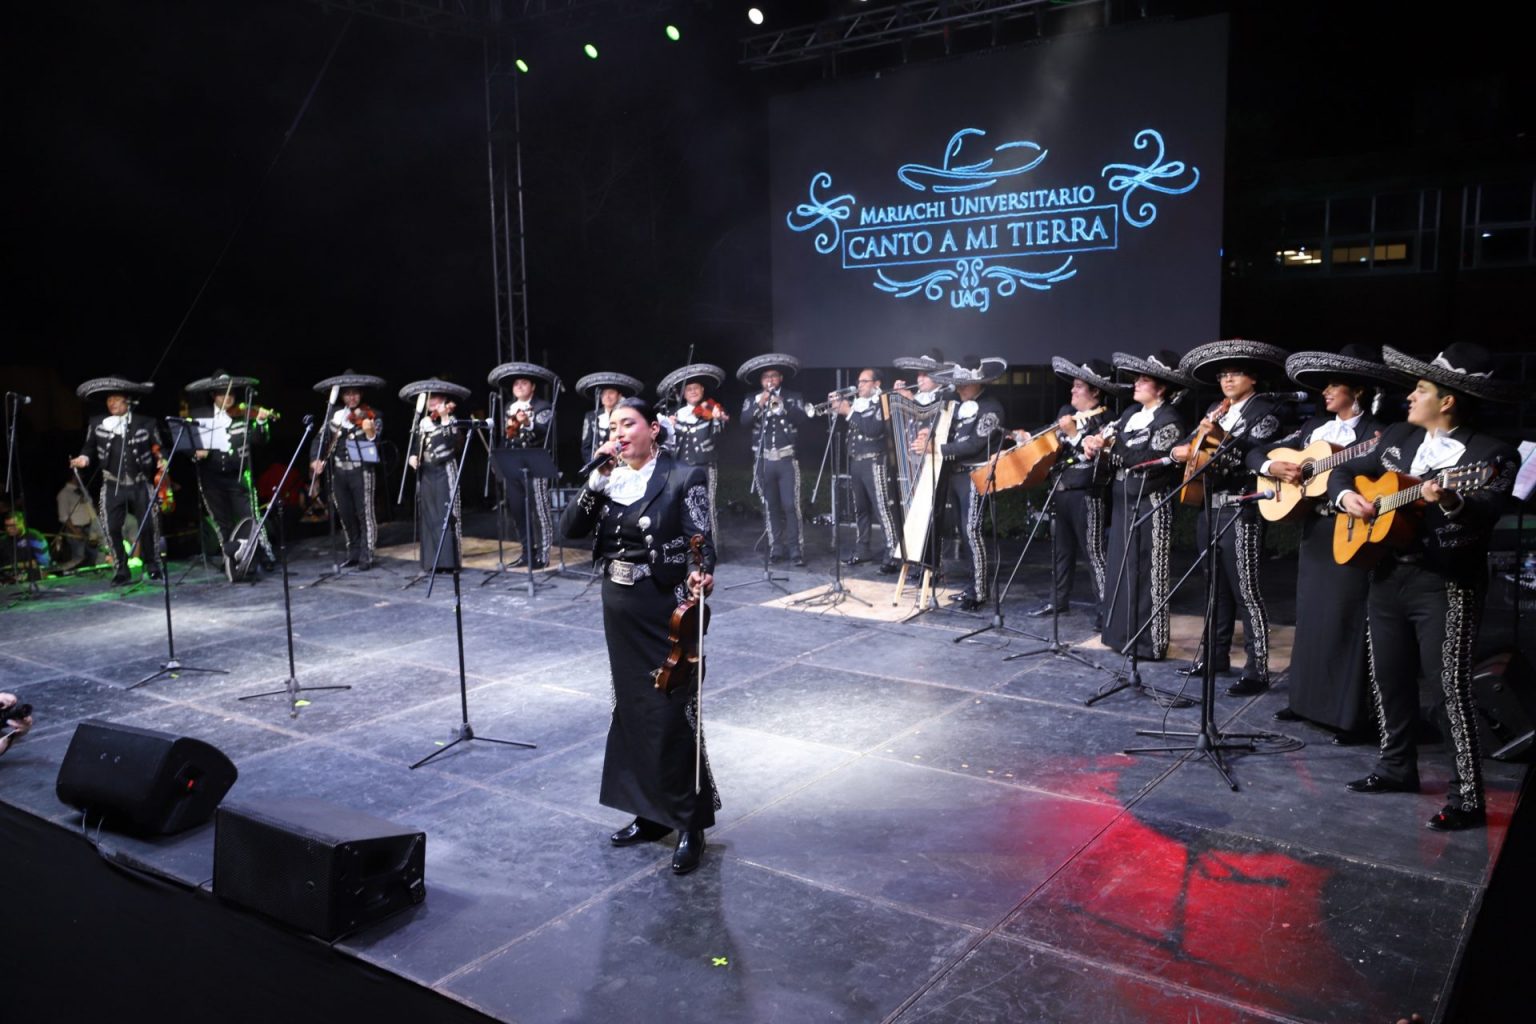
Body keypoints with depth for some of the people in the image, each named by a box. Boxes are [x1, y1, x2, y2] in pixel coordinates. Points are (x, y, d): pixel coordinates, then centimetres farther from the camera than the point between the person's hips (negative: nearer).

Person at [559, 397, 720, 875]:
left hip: (665, 609, -6)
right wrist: (598, 479, -12)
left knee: (673, 715, -3)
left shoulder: (684, 477, -9)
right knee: (632, 710, 13)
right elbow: (571, 528, -2)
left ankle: (690, 823, 9)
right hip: (618, 608, 7)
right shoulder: (610, 480, 7)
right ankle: (651, 812, 27)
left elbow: (701, 542, -14)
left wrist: (701, 576, -35)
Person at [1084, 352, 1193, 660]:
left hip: (1150, 505, -8)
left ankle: (1149, 641, 5)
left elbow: (1150, 461, -21)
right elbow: (1113, 446, 17)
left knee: (1146, 572, -3)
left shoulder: (1170, 420, -11)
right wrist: (1096, 447, -5)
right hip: (1123, 501, 8)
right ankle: (1123, 633, 22)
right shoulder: (1131, 414, 12)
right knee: (1121, 568, 12)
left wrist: (1111, 447, -16)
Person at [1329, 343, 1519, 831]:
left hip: (1446, 585, -7)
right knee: (1388, 677, 14)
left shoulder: (1490, 453, -11)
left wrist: (1452, 502, -47)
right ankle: (1397, 766, 31)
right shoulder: (1398, 437, 9)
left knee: (1453, 687, -5)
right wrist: (1347, 497, -6)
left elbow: (1486, 512, -26)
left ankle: (1467, 798, 4)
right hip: (1388, 576, 7)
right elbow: (1344, 471, 16)